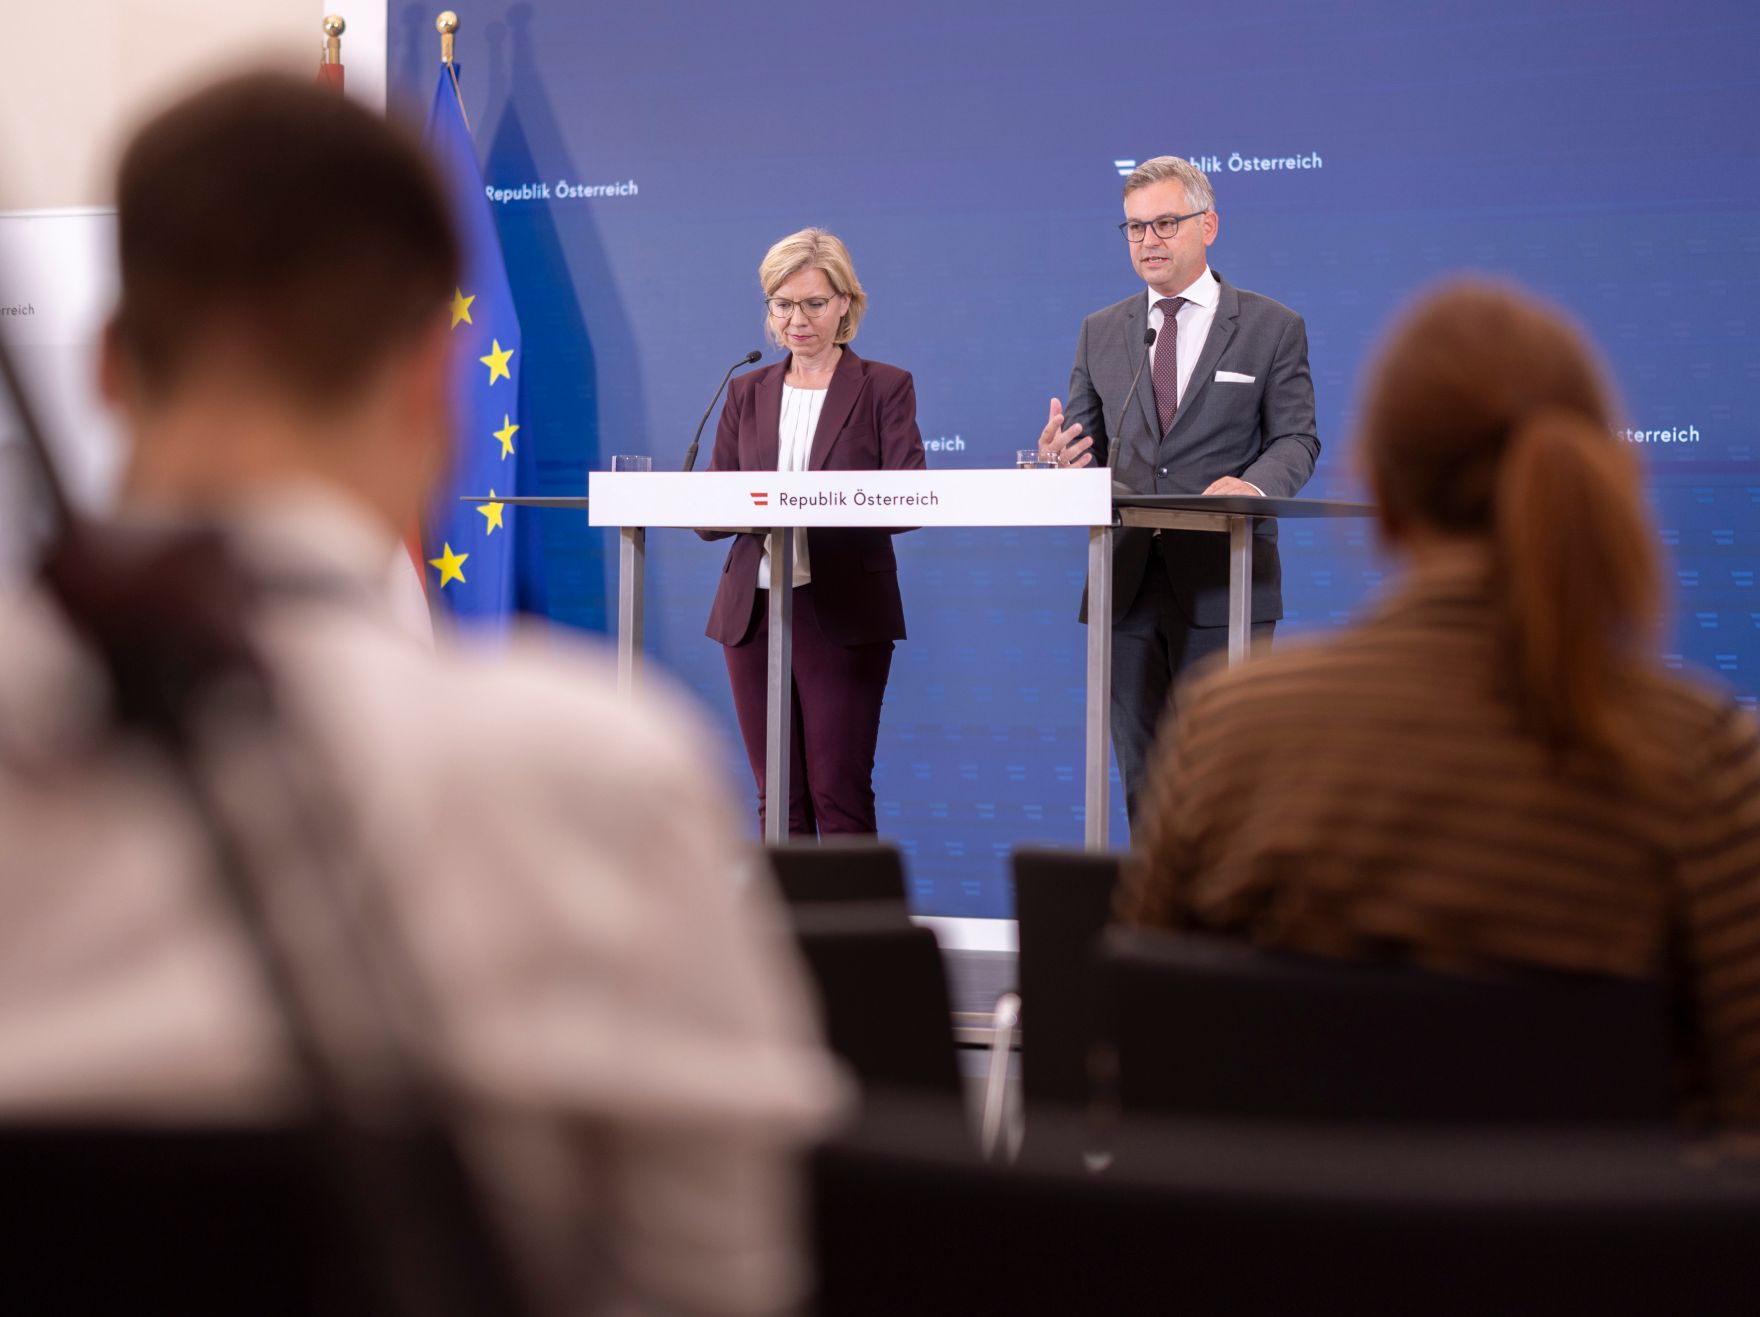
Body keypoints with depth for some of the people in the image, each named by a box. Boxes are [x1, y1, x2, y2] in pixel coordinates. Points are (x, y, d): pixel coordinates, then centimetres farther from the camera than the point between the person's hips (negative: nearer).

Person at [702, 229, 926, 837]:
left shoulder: (885, 388, 4)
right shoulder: (747, 393, 14)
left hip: (843, 615, -4)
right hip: (753, 608, 4)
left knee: (839, 792, -6)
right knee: (779, 797, 5)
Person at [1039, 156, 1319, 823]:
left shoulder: (1273, 328, 5)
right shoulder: (1101, 331, 14)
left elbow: (1295, 438, -1)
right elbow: (1084, 439, 13)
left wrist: (1255, 484, -23)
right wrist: (1064, 457, -12)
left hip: (1224, 588, -3)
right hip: (1128, 585, 4)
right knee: (1143, 777, 7)